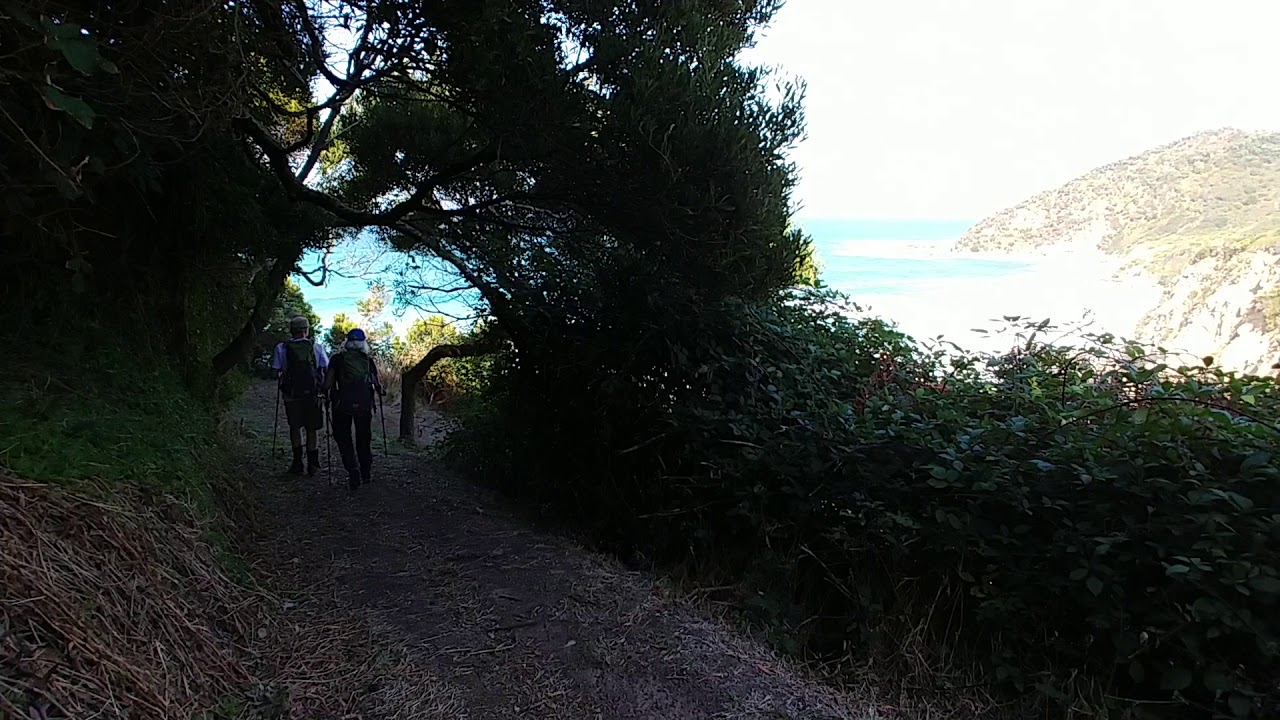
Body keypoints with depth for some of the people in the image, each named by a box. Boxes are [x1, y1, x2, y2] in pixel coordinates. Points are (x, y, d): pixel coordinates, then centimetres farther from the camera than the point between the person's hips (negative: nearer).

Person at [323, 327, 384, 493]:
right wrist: (382, 392, 29)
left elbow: (328, 383, -6)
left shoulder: (338, 359, 4)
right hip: (364, 405, 2)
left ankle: (353, 472, -7)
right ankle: (366, 473, 26)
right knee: (364, 439, 17)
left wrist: (326, 393, 13)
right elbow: (379, 386, 8)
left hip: (342, 405, -2)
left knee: (344, 439, 8)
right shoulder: (368, 361, 8)